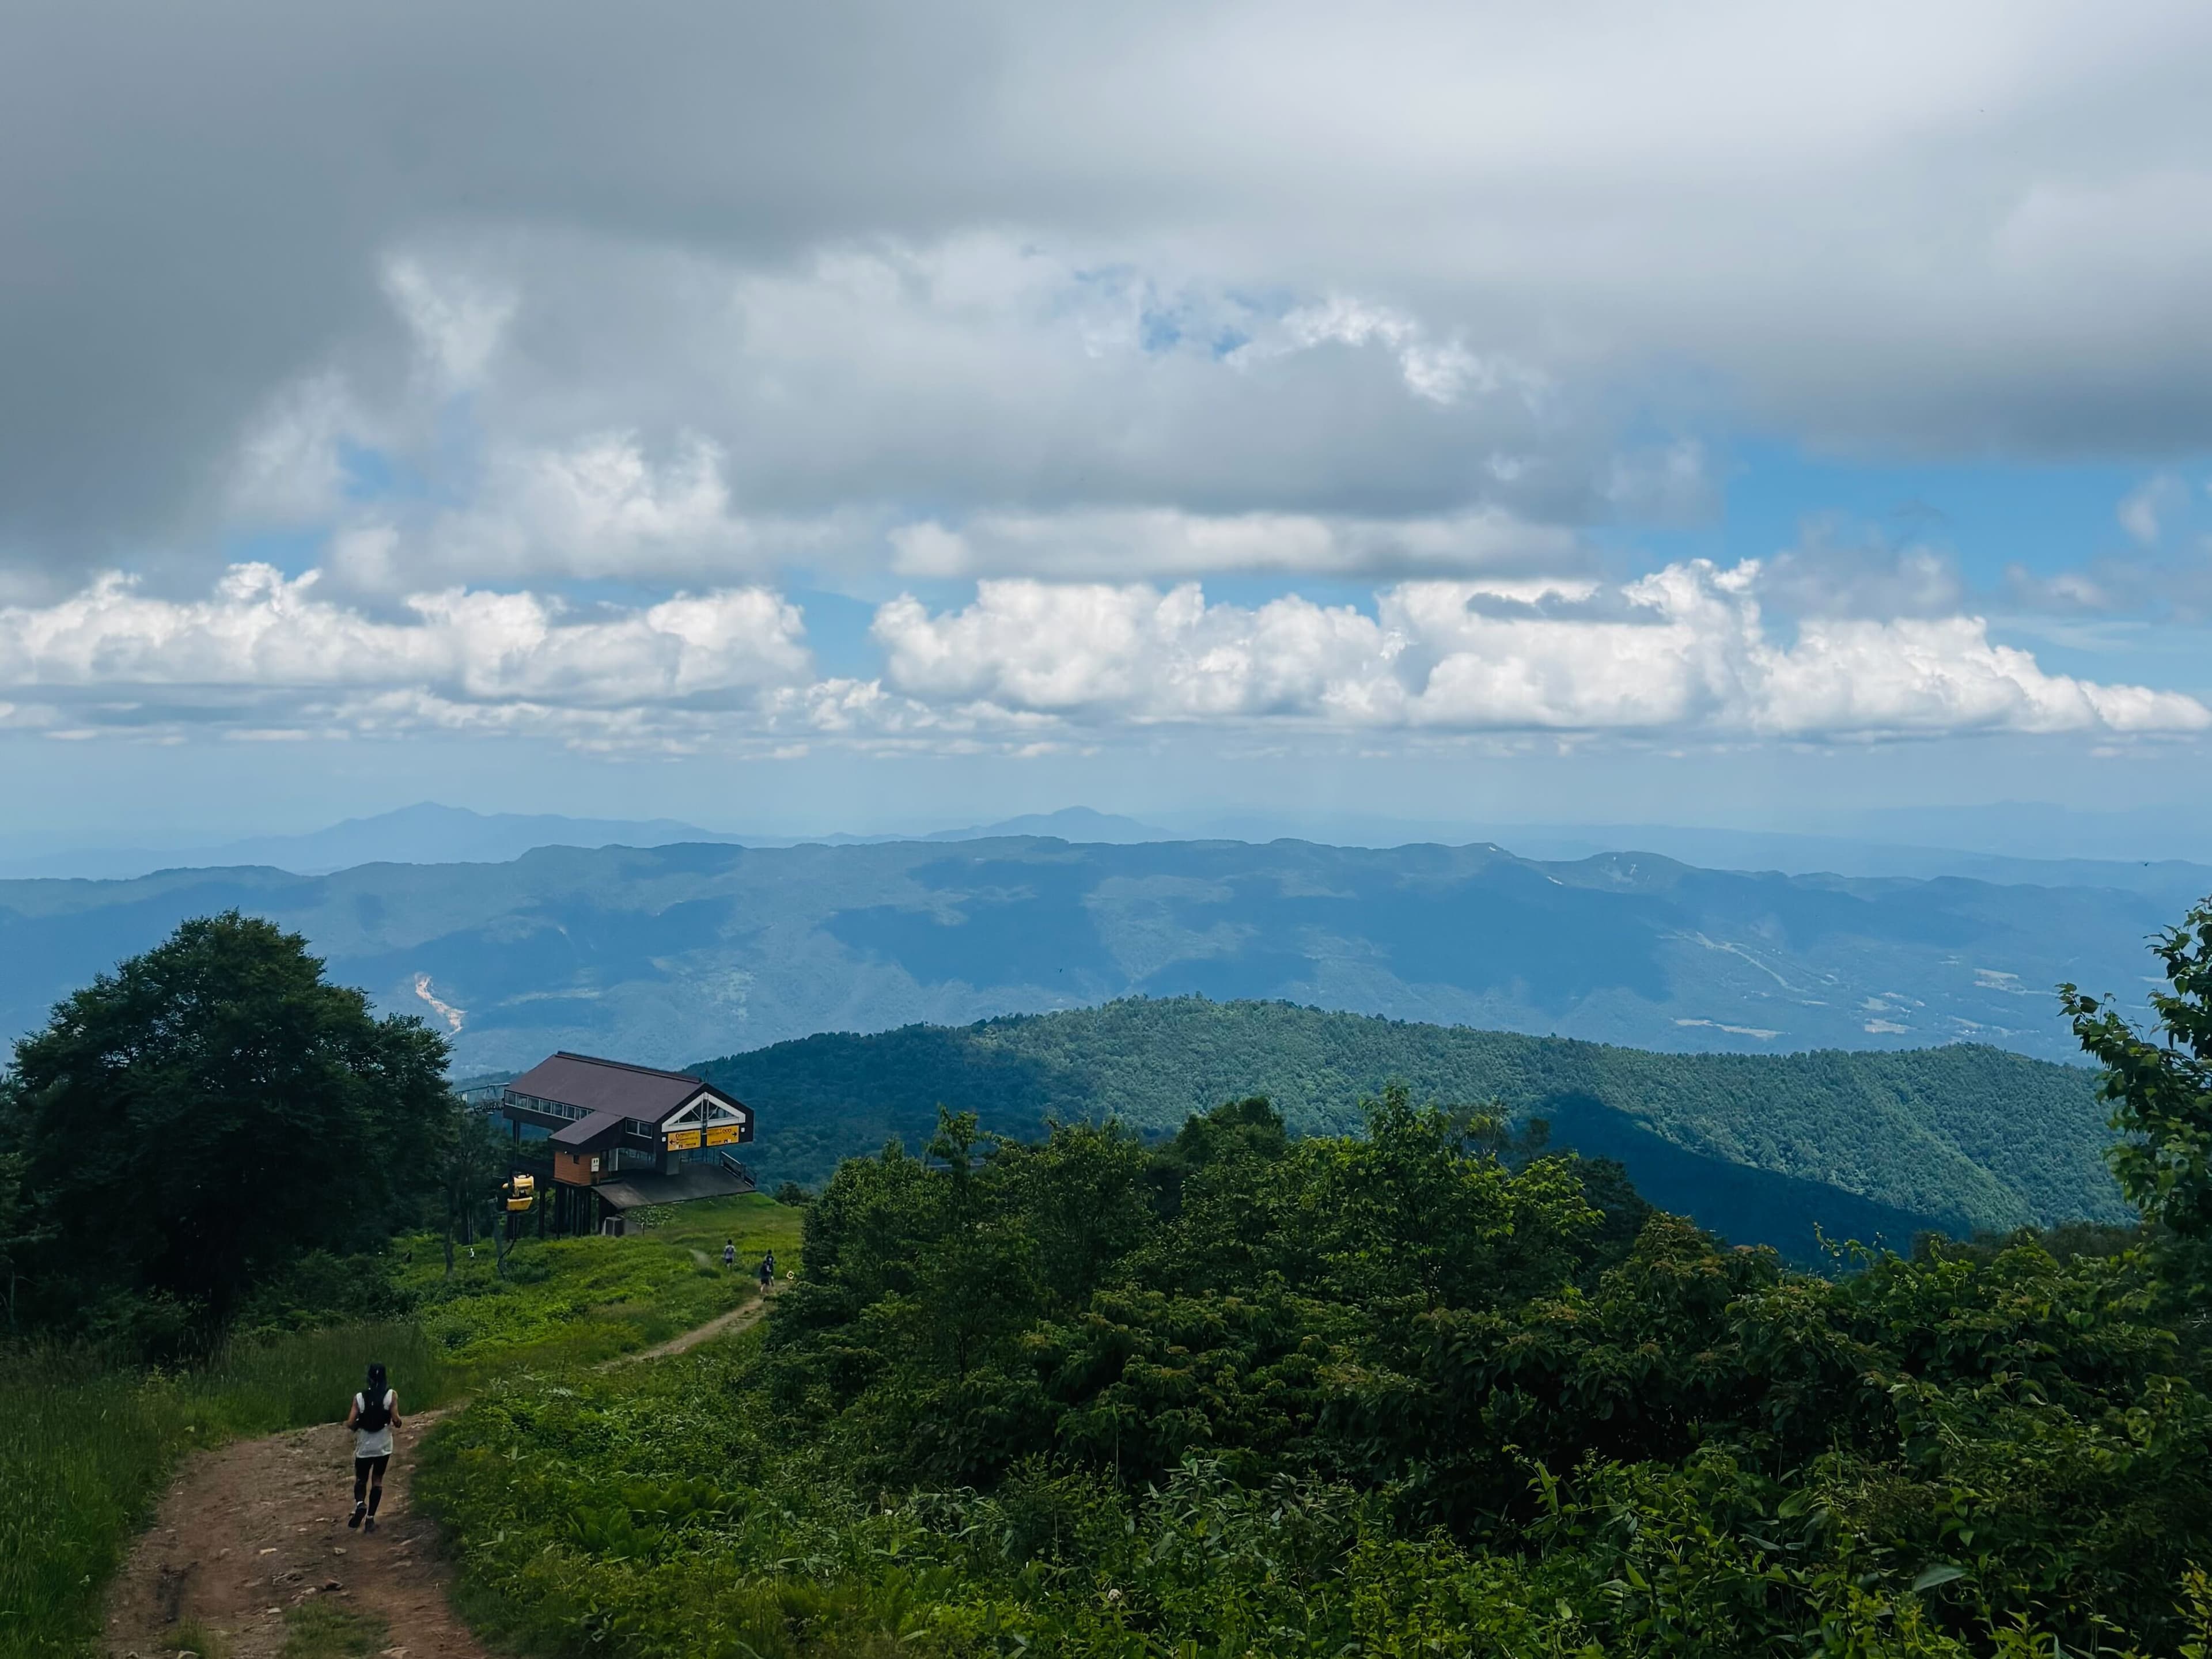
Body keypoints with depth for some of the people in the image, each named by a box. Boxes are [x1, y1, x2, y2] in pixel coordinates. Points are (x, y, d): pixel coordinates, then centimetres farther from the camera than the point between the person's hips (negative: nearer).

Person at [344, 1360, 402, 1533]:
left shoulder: (360, 1397, -5)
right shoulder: (392, 1395, -8)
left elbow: (351, 1423, -8)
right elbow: (396, 1420, -12)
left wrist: (357, 1428, 13)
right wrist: (397, 1423, 10)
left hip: (364, 1446, 0)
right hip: (383, 1446, 0)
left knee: (361, 1479, 15)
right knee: (377, 1480, 12)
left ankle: (360, 1504, -14)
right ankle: (370, 1518, 6)